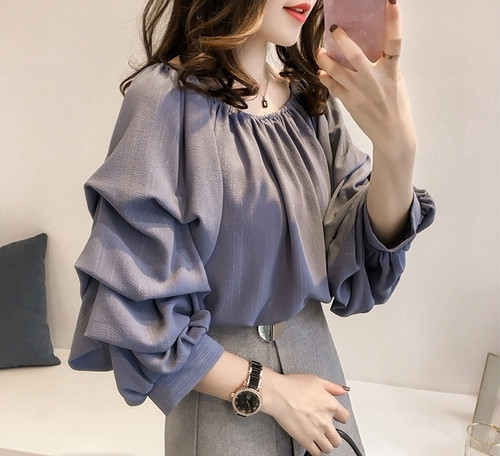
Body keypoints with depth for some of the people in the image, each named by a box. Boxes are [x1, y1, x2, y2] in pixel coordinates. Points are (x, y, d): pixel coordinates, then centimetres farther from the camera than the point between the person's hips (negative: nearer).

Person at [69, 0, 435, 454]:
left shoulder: (313, 96, -2)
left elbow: (360, 255, -8)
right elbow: (135, 306, -18)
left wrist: (397, 146, -25)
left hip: (315, 356, 6)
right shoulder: (166, 97, -19)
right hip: (223, 389, -5)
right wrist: (268, 389, -13)